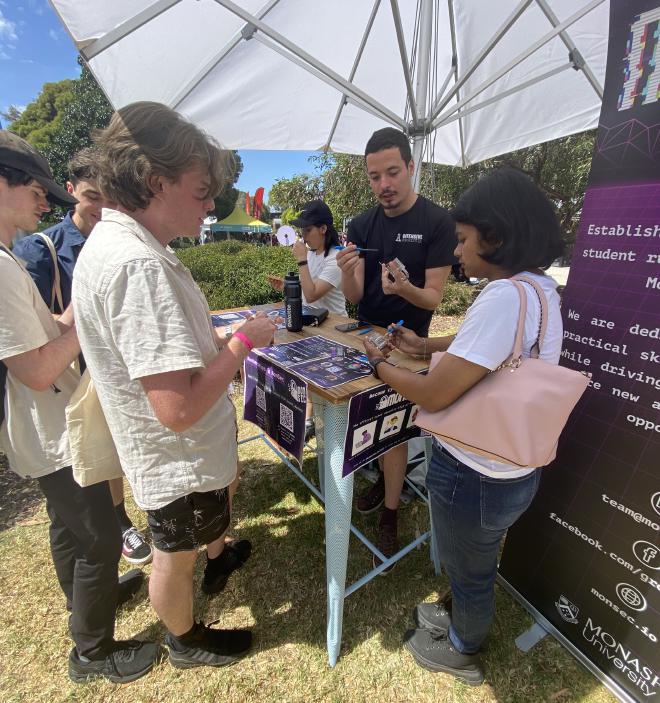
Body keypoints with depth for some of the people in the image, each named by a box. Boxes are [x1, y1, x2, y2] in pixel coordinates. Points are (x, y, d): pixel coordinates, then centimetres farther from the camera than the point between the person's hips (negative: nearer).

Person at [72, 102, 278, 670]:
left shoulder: (114, 240, 1)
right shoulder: (138, 265, -33)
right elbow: (179, 408, -36)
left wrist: (222, 343, 4)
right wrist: (244, 340, -24)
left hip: (201, 441, 9)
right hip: (180, 459, -9)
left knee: (223, 493, 35)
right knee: (176, 555, 20)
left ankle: (220, 557, 67)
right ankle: (185, 642, 52)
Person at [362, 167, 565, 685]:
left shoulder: (506, 296, -29)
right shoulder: (540, 288, 2)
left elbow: (433, 396, -28)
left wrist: (380, 365, -11)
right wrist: (427, 346, 11)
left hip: (476, 477, -8)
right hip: (516, 467, 9)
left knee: (469, 572, 21)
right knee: (477, 563, 32)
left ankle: (462, 652, 52)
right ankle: (464, 618, 61)